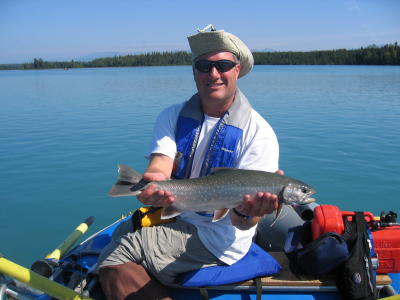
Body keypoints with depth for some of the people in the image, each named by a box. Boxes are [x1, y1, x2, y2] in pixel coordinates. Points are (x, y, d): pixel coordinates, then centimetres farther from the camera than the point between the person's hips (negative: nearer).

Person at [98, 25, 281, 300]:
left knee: (115, 258, -16)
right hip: (174, 220, 6)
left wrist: (246, 212, -45)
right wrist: (153, 184, -41)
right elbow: (159, 167, -15)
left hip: (218, 238, -6)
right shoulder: (173, 117, 1)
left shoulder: (258, 132, -14)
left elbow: (242, 222, -20)